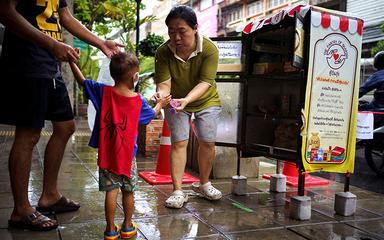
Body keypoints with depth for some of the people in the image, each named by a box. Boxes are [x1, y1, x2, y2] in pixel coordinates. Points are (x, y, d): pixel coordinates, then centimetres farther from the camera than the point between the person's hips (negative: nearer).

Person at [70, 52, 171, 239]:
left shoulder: (103, 92, -8)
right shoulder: (138, 100, -4)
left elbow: (82, 81, 4)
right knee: (128, 191, 14)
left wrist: (72, 61, 17)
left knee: (111, 191, 4)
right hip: (128, 154, 0)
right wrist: (160, 104, 33)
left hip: (107, 154, 0)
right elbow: (151, 115, 14)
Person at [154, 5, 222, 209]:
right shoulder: (163, 52, -24)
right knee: (179, 143, -6)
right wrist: (162, 93, -50)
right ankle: (178, 191, 1)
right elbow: (164, 82, -25)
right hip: (176, 102, 0)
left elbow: (205, 82, -33)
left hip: (206, 100, 0)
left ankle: (203, 184, 23)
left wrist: (187, 99, -50)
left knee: (207, 142, 1)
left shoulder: (210, 49, -28)